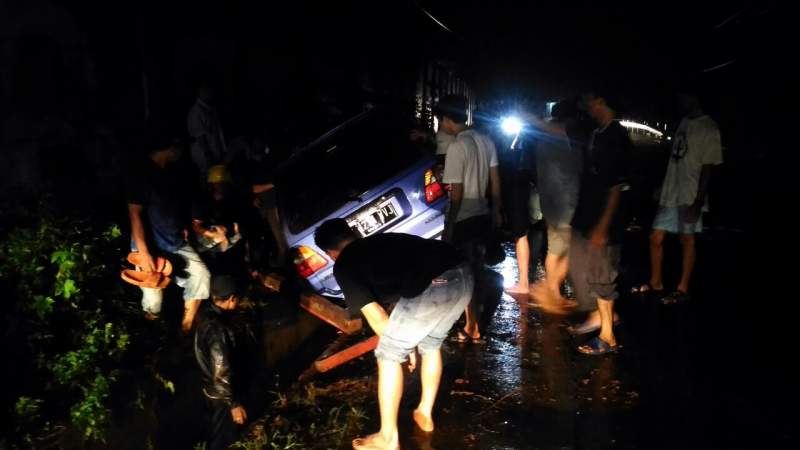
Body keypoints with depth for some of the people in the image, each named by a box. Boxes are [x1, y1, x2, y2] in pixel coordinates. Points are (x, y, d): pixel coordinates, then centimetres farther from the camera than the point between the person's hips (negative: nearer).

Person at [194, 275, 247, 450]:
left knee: (217, 432, 32)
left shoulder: (205, 311, -12)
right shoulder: (217, 329, -37)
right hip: (220, 393, -8)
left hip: (210, 387, 8)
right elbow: (221, 374, -31)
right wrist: (234, 404, -21)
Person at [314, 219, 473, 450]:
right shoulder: (382, 240, 34)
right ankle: (425, 414, 45)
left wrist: (404, 346, 27)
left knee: (389, 356, 13)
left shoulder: (343, 264, 14)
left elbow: (374, 315, 12)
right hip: (463, 273, 8)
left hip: (435, 285, -8)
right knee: (431, 345, 30)